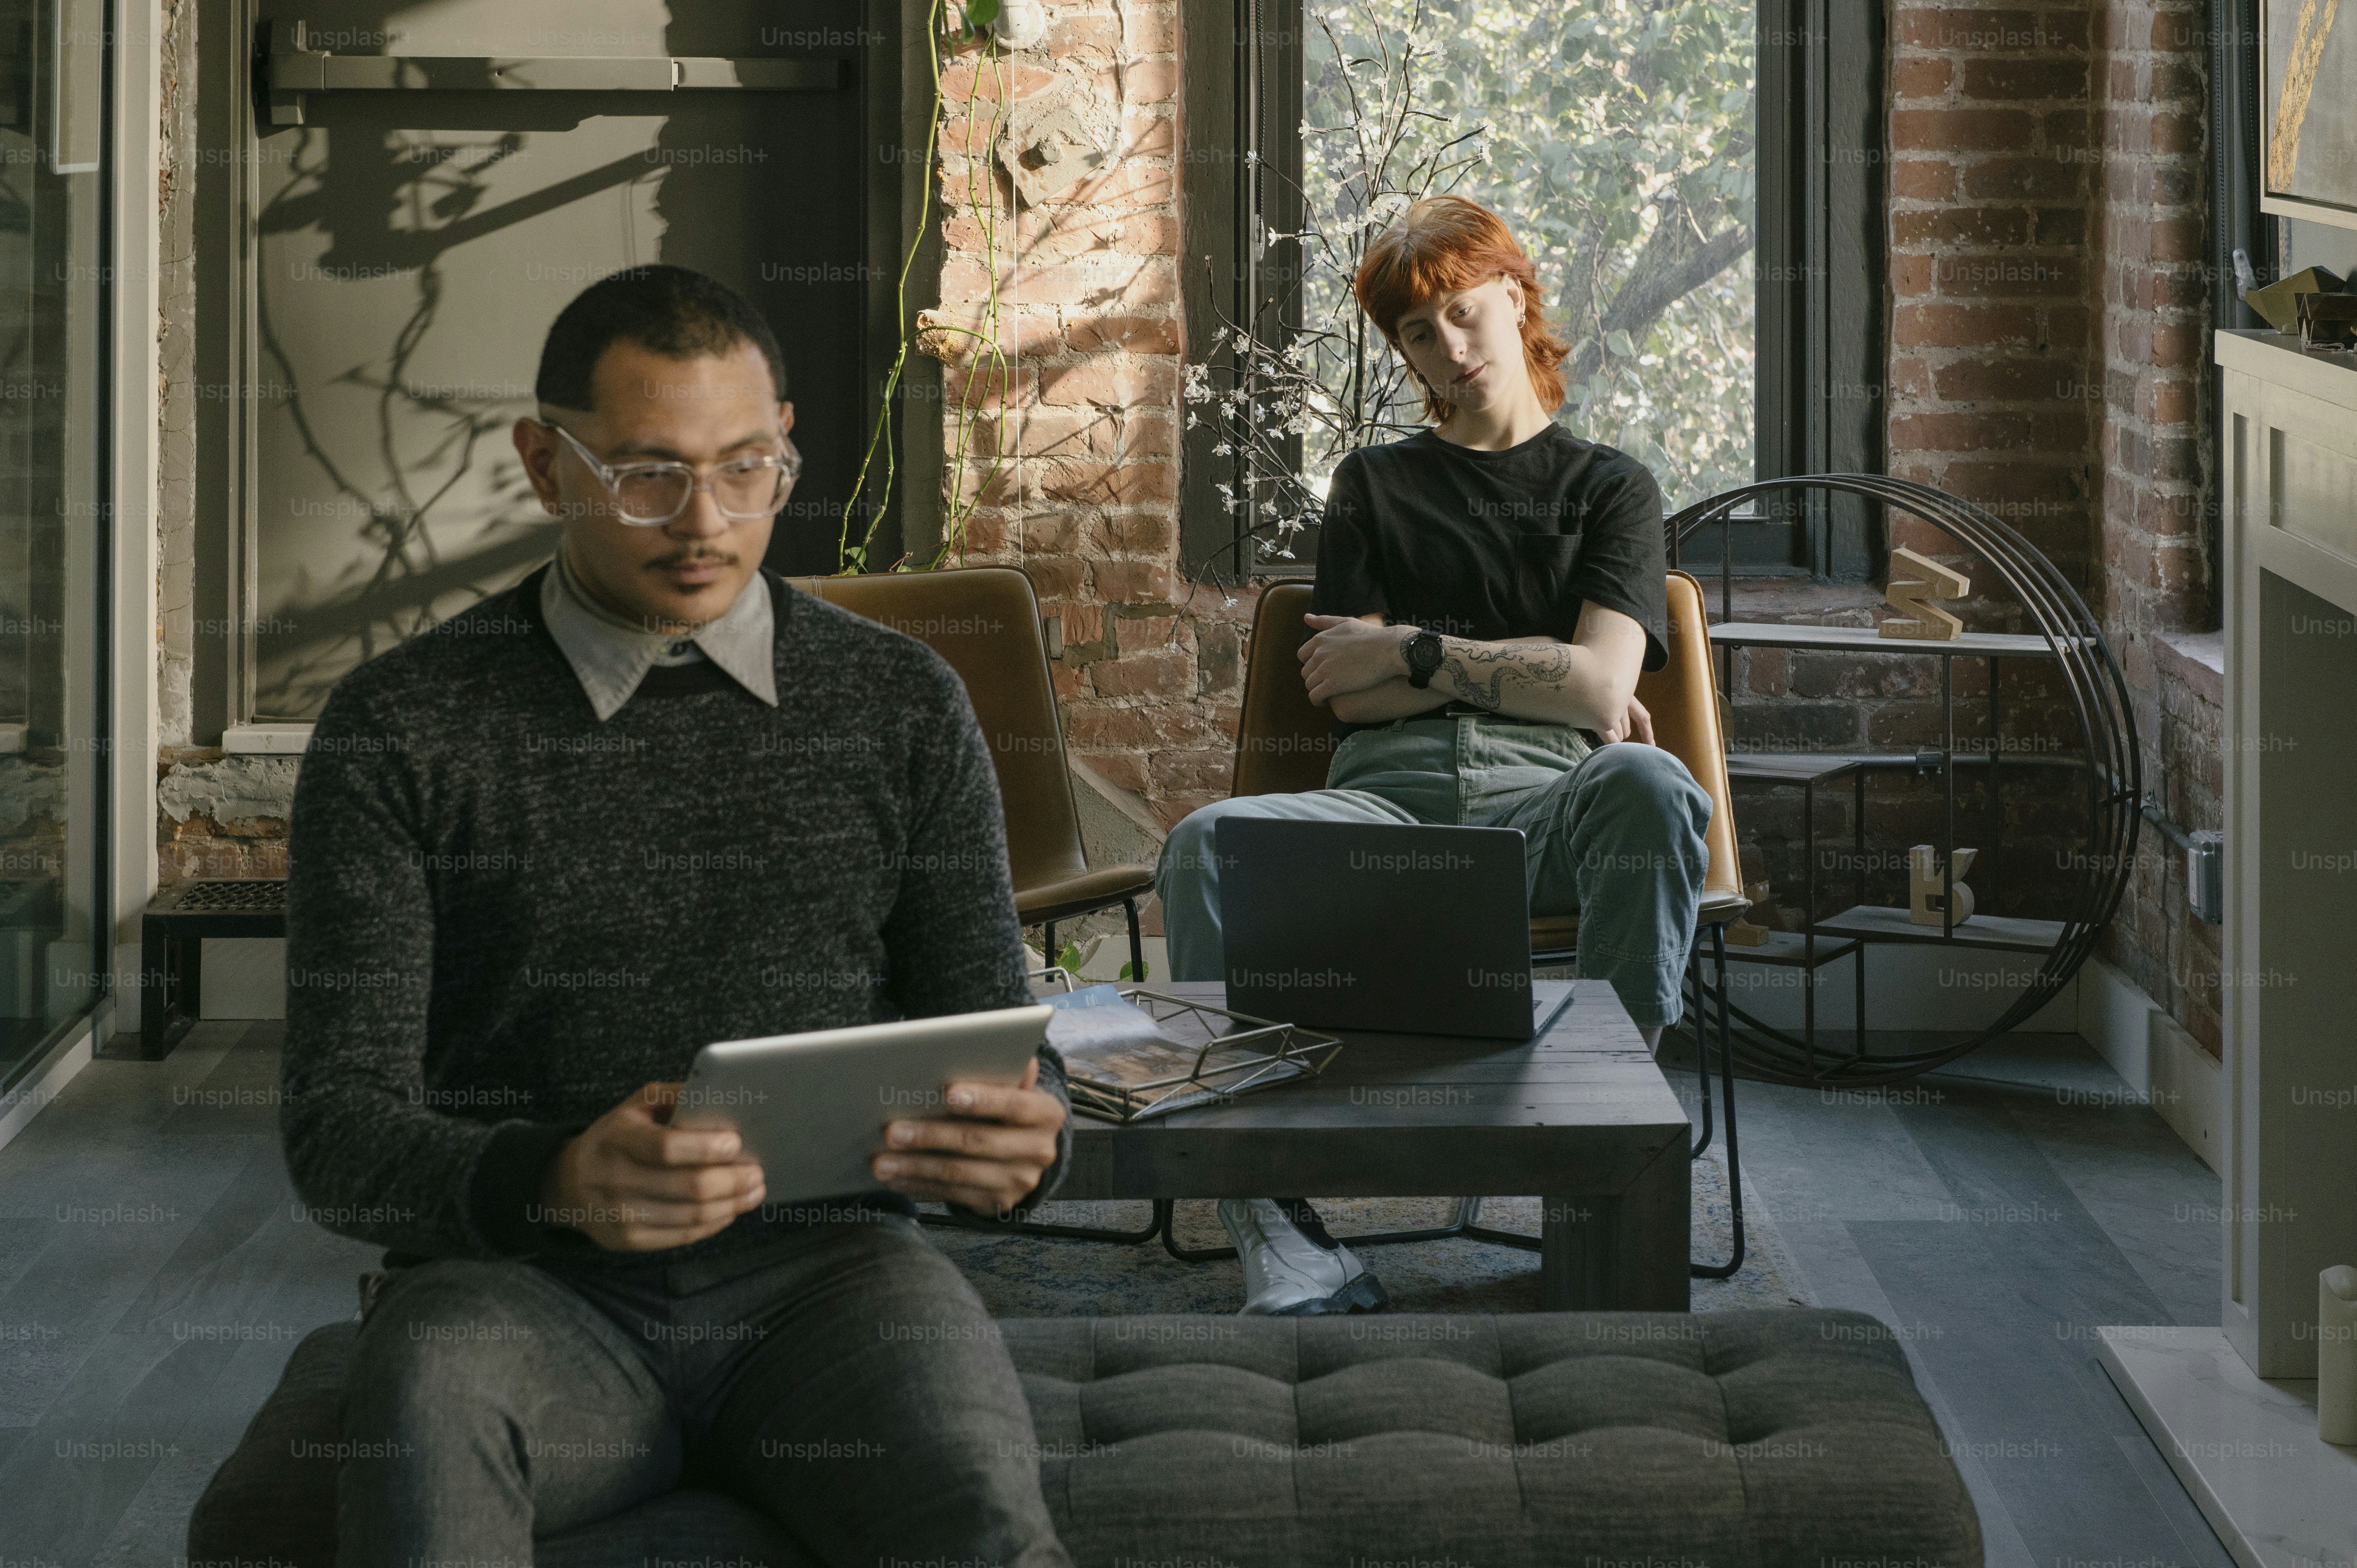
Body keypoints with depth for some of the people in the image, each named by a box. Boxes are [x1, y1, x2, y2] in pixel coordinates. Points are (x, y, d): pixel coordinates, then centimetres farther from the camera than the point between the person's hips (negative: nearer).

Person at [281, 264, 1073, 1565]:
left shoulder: (902, 708, 13)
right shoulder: (398, 730, 5)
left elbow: (1000, 1046, 13)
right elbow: (340, 1132, -1)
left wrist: (1023, 1138, -14)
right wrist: (552, 1184, -24)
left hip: (819, 1271, 1)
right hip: (521, 1284, 0)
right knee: (430, 1376, -37)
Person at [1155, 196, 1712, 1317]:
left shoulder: (1609, 488, 22)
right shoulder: (1375, 485, 28)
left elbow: (1598, 687, 5)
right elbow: (1344, 691, 14)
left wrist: (1418, 654, 5)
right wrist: (1525, 673, 7)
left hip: (1542, 801, -1)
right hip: (1385, 798, 1)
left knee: (1648, 787, -39)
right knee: (1209, 845, -33)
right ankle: (1285, 1245, -43)